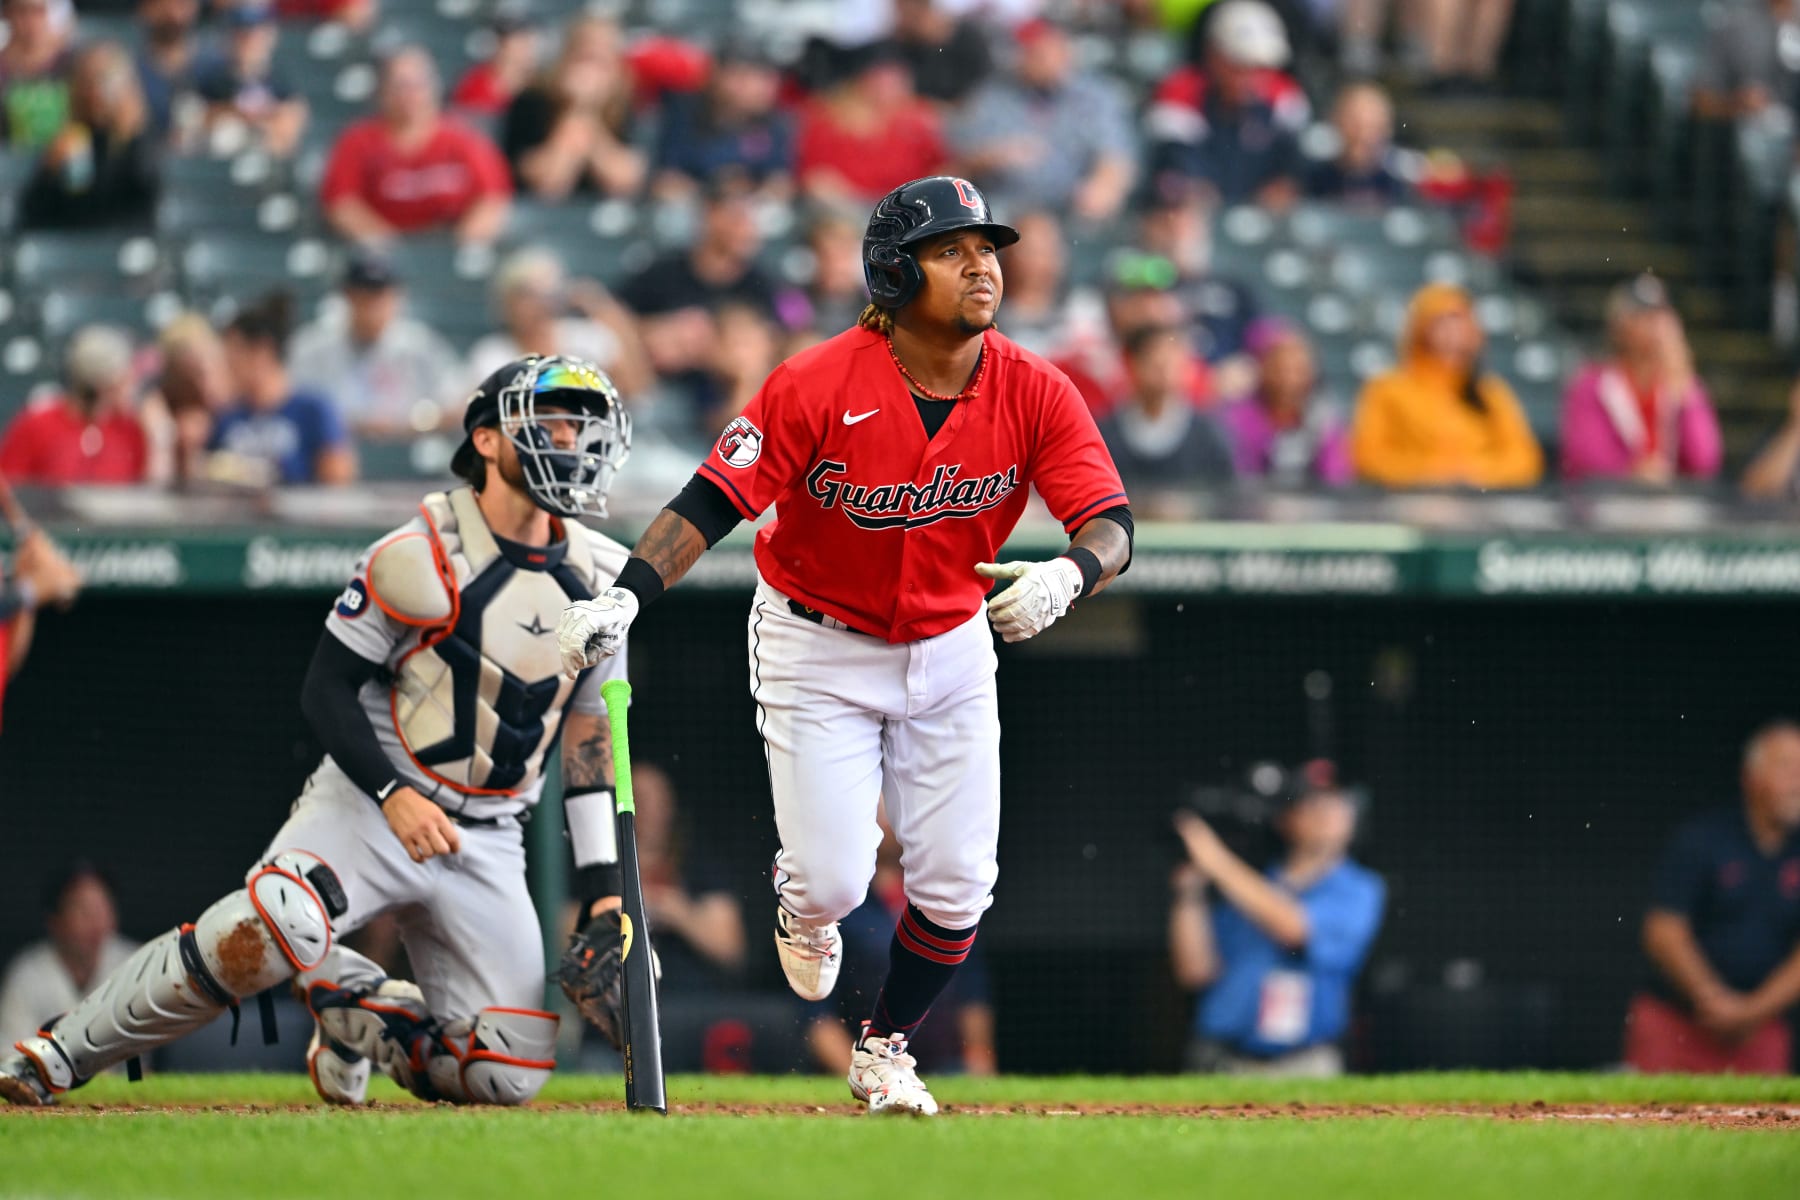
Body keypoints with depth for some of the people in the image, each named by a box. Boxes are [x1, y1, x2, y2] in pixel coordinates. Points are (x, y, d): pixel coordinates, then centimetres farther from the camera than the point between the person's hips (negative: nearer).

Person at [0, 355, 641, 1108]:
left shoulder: (599, 581, 4)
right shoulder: (421, 557, -12)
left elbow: (590, 742, 9)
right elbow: (326, 691, -8)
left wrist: (603, 891, 4)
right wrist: (393, 796, -21)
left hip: (487, 843, 5)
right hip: (369, 804, -5)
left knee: (509, 1073, -9)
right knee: (272, 927, -34)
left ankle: (355, 1014, 21)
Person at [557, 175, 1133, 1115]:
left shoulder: (1034, 395, -15)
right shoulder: (820, 386, -23)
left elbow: (1111, 526, -19)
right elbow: (713, 501, -24)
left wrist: (1067, 574, -42)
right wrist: (626, 597, -37)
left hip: (952, 646, 3)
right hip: (817, 647, -3)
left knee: (956, 886, -1)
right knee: (835, 883, -9)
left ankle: (886, 1049, 26)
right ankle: (800, 898, 32)